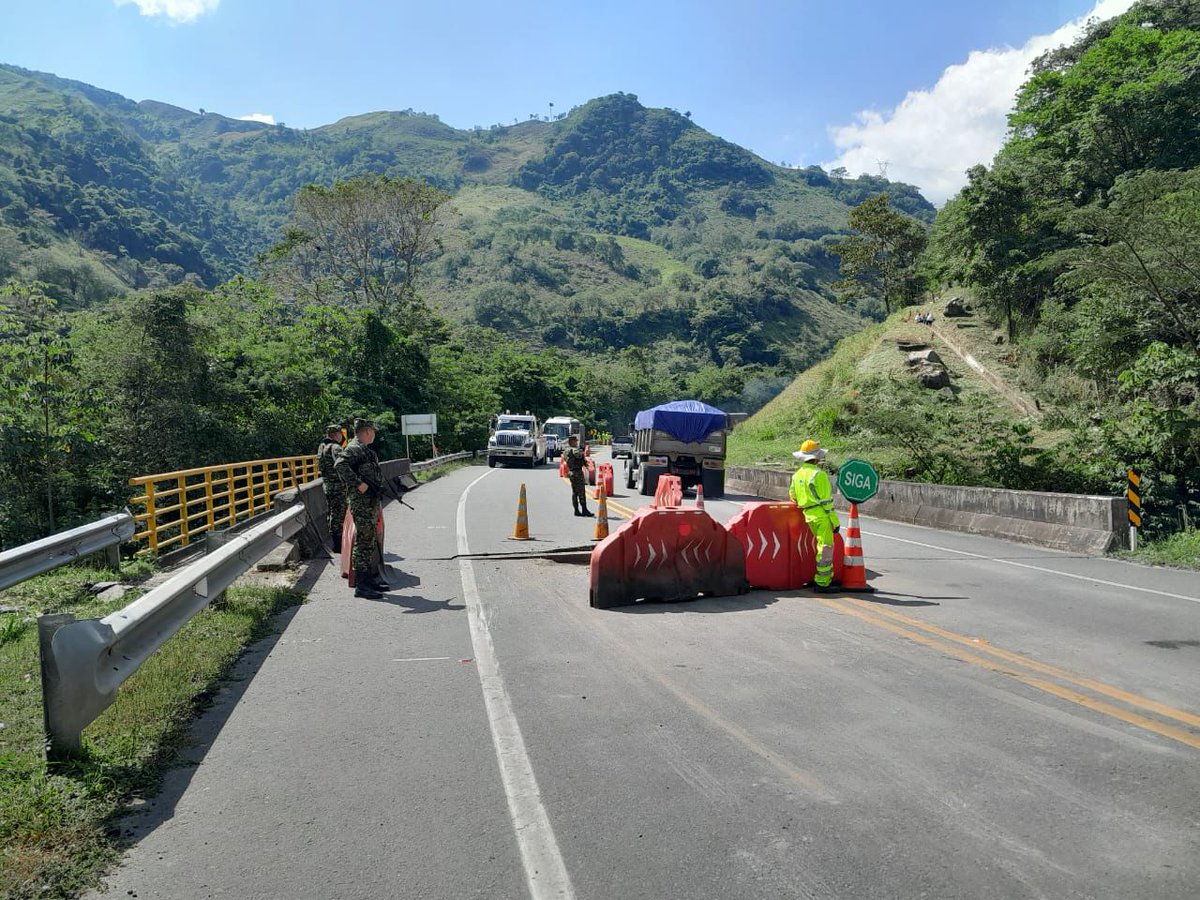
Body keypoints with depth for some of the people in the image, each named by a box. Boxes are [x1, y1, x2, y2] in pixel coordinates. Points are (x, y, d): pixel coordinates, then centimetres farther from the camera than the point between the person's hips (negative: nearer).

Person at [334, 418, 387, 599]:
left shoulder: (364, 449, 19)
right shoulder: (354, 448, -11)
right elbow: (340, 465, -27)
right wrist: (358, 483, -28)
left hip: (371, 501, 10)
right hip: (361, 502, -10)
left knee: (371, 542, 15)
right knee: (363, 542, -9)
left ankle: (370, 579, 24)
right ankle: (361, 585, -7)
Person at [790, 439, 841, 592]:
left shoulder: (797, 474, 11)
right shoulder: (819, 474, -14)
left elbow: (792, 495, 24)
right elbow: (826, 500, -15)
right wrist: (835, 521, -11)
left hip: (808, 515, 8)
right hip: (821, 515, -8)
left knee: (823, 546, 20)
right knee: (825, 548, -4)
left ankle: (828, 578, 25)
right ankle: (822, 583, -3)